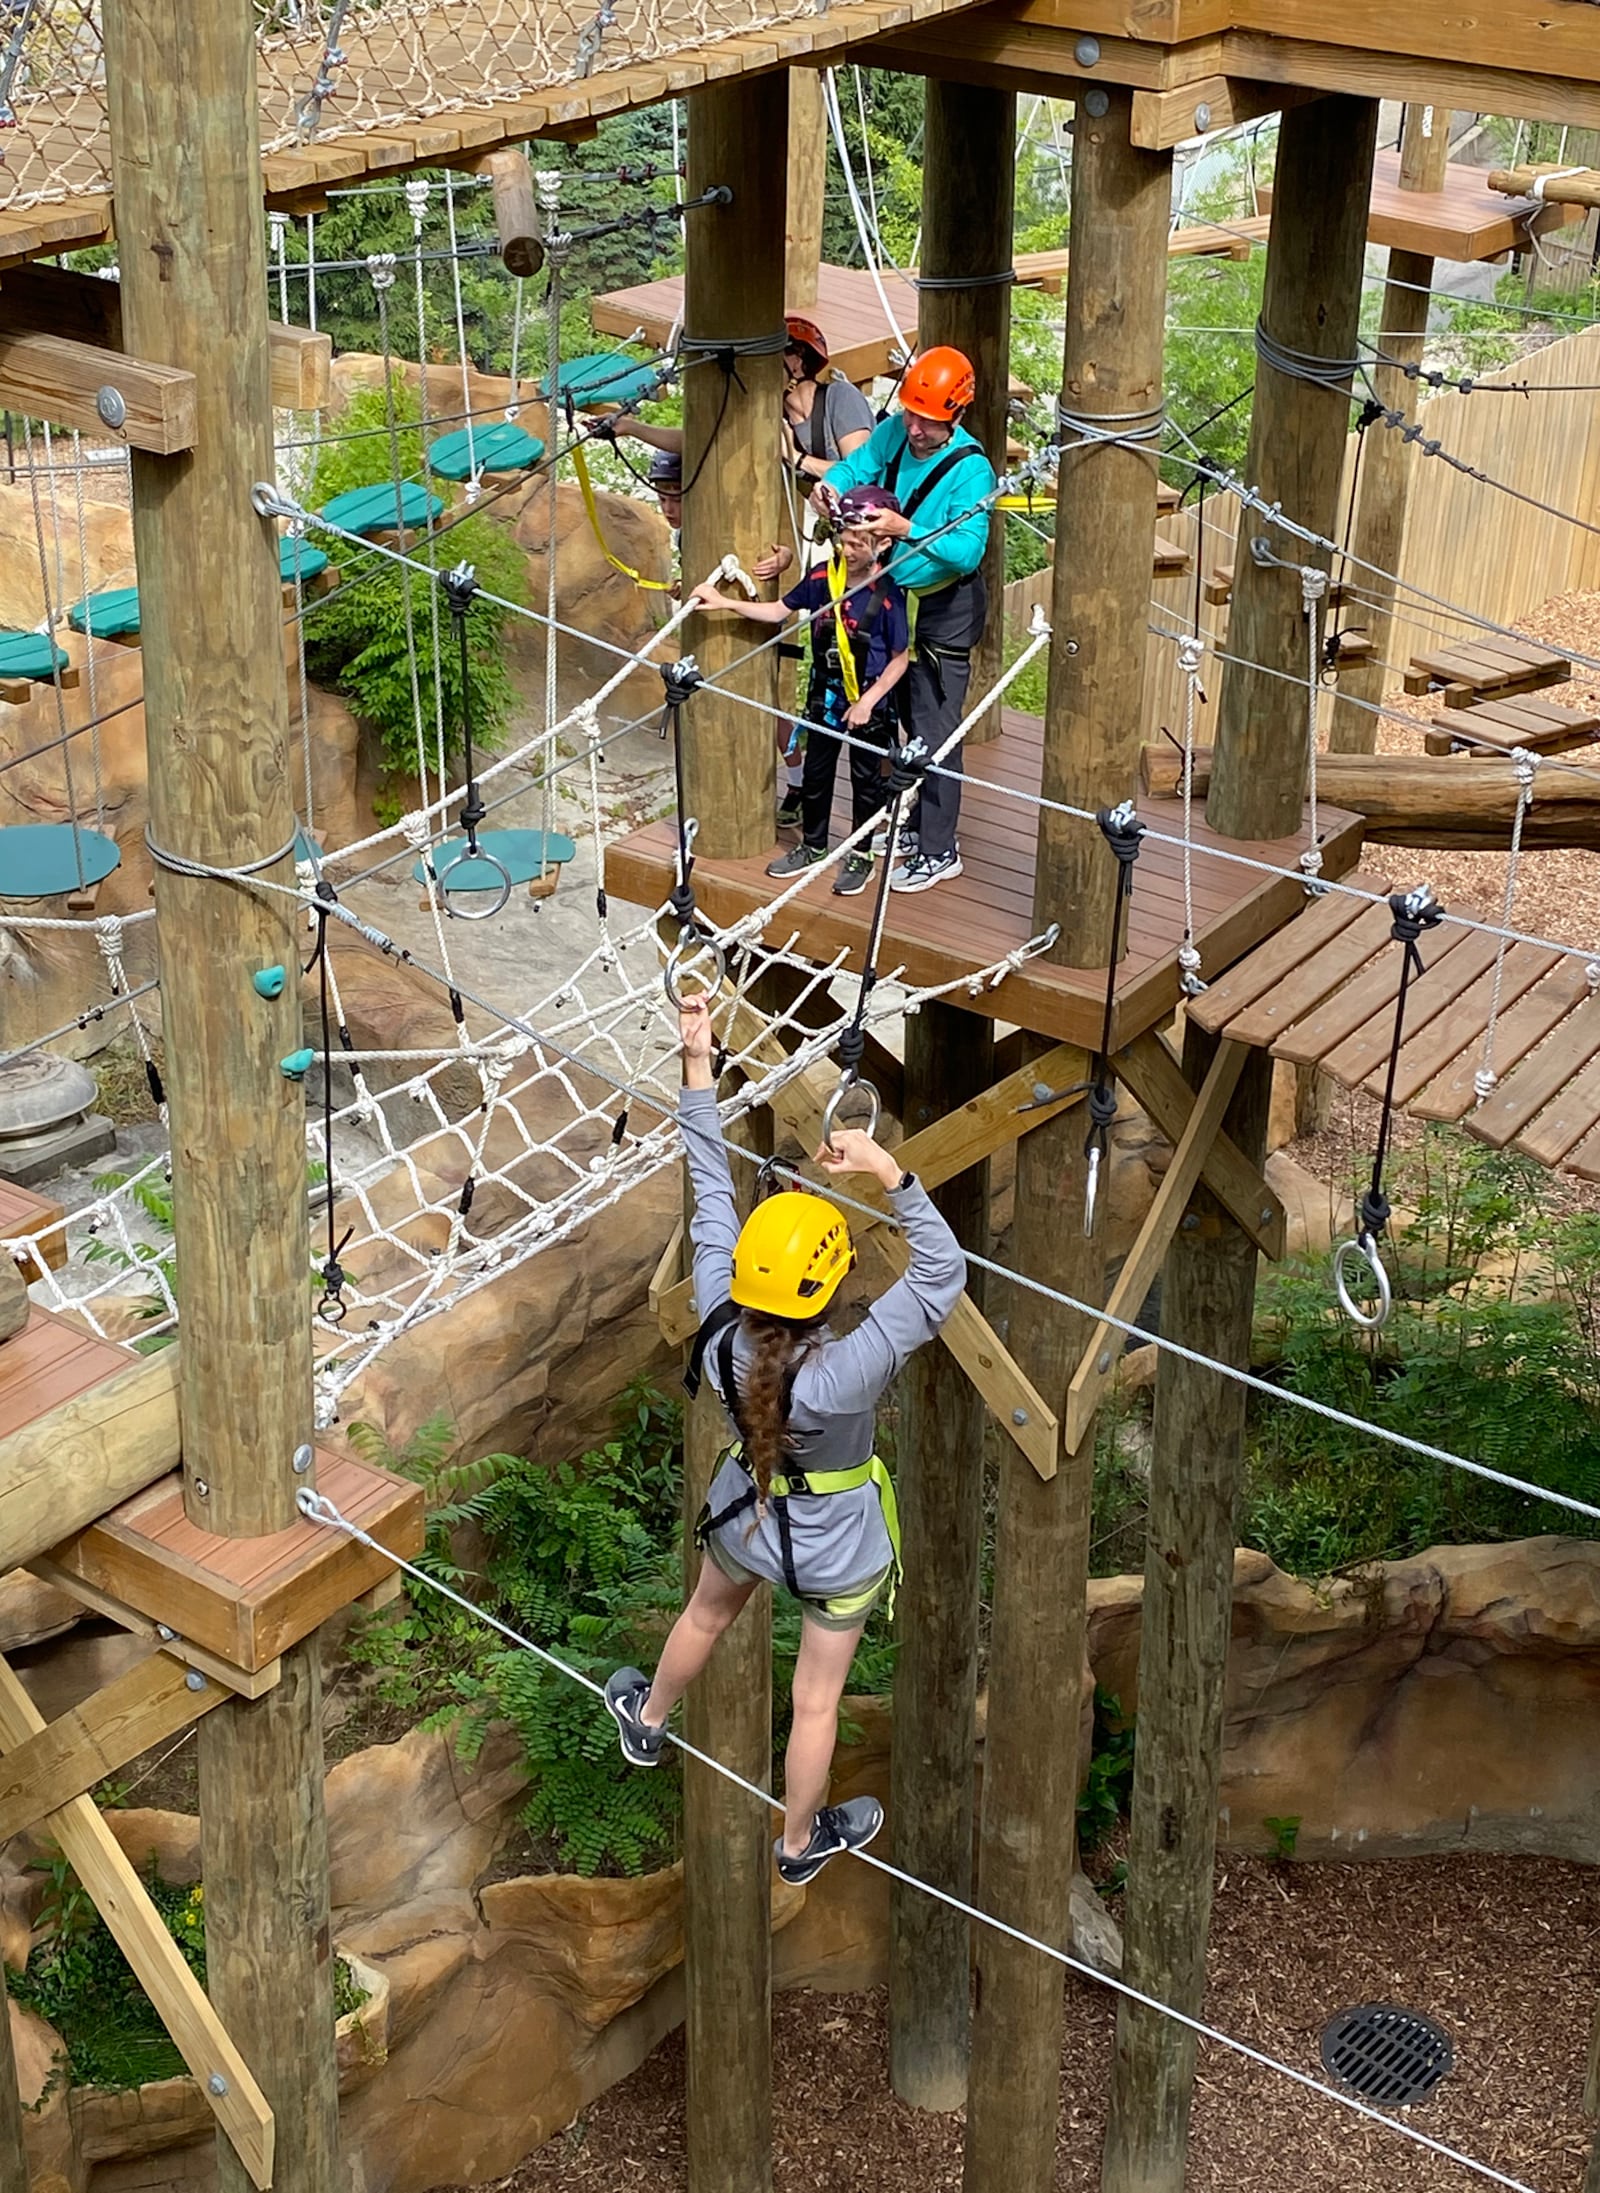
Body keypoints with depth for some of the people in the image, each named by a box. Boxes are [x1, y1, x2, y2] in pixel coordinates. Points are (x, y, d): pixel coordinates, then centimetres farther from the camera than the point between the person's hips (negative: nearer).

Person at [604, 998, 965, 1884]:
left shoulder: (718, 1333, -31)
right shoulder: (841, 1376, -42)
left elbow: (711, 1197, -23)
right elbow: (943, 1271, -41)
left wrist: (697, 1063, -20)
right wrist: (890, 1174, -51)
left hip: (743, 1518, 4)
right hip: (837, 1548, -4)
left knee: (705, 1618, 35)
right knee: (816, 1698, 20)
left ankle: (647, 1721, 64)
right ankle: (801, 1841, 45)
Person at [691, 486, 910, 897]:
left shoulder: (887, 595, -20)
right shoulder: (822, 577, -8)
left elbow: (900, 659, -13)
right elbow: (778, 611, 4)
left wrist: (867, 702, -17)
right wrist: (725, 602, -4)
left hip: (868, 705, -5)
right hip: (825, 698, 5)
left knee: (866, 779, 10)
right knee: (815, 774, 17)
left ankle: (860, 856, 25)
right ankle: (813, 847, 34)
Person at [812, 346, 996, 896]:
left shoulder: (970, 470, -25)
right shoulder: (895, 432, -6)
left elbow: (967, 552, -31)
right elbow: (858, 465, 1)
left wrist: (908, 530, -41)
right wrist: (830, 485, -22)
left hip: (945, 608, -7)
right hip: (896, 599, 7)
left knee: (933, 732, -4)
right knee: (906, 721, 19)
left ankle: (938, 851, 6)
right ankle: (917, 825, 34)